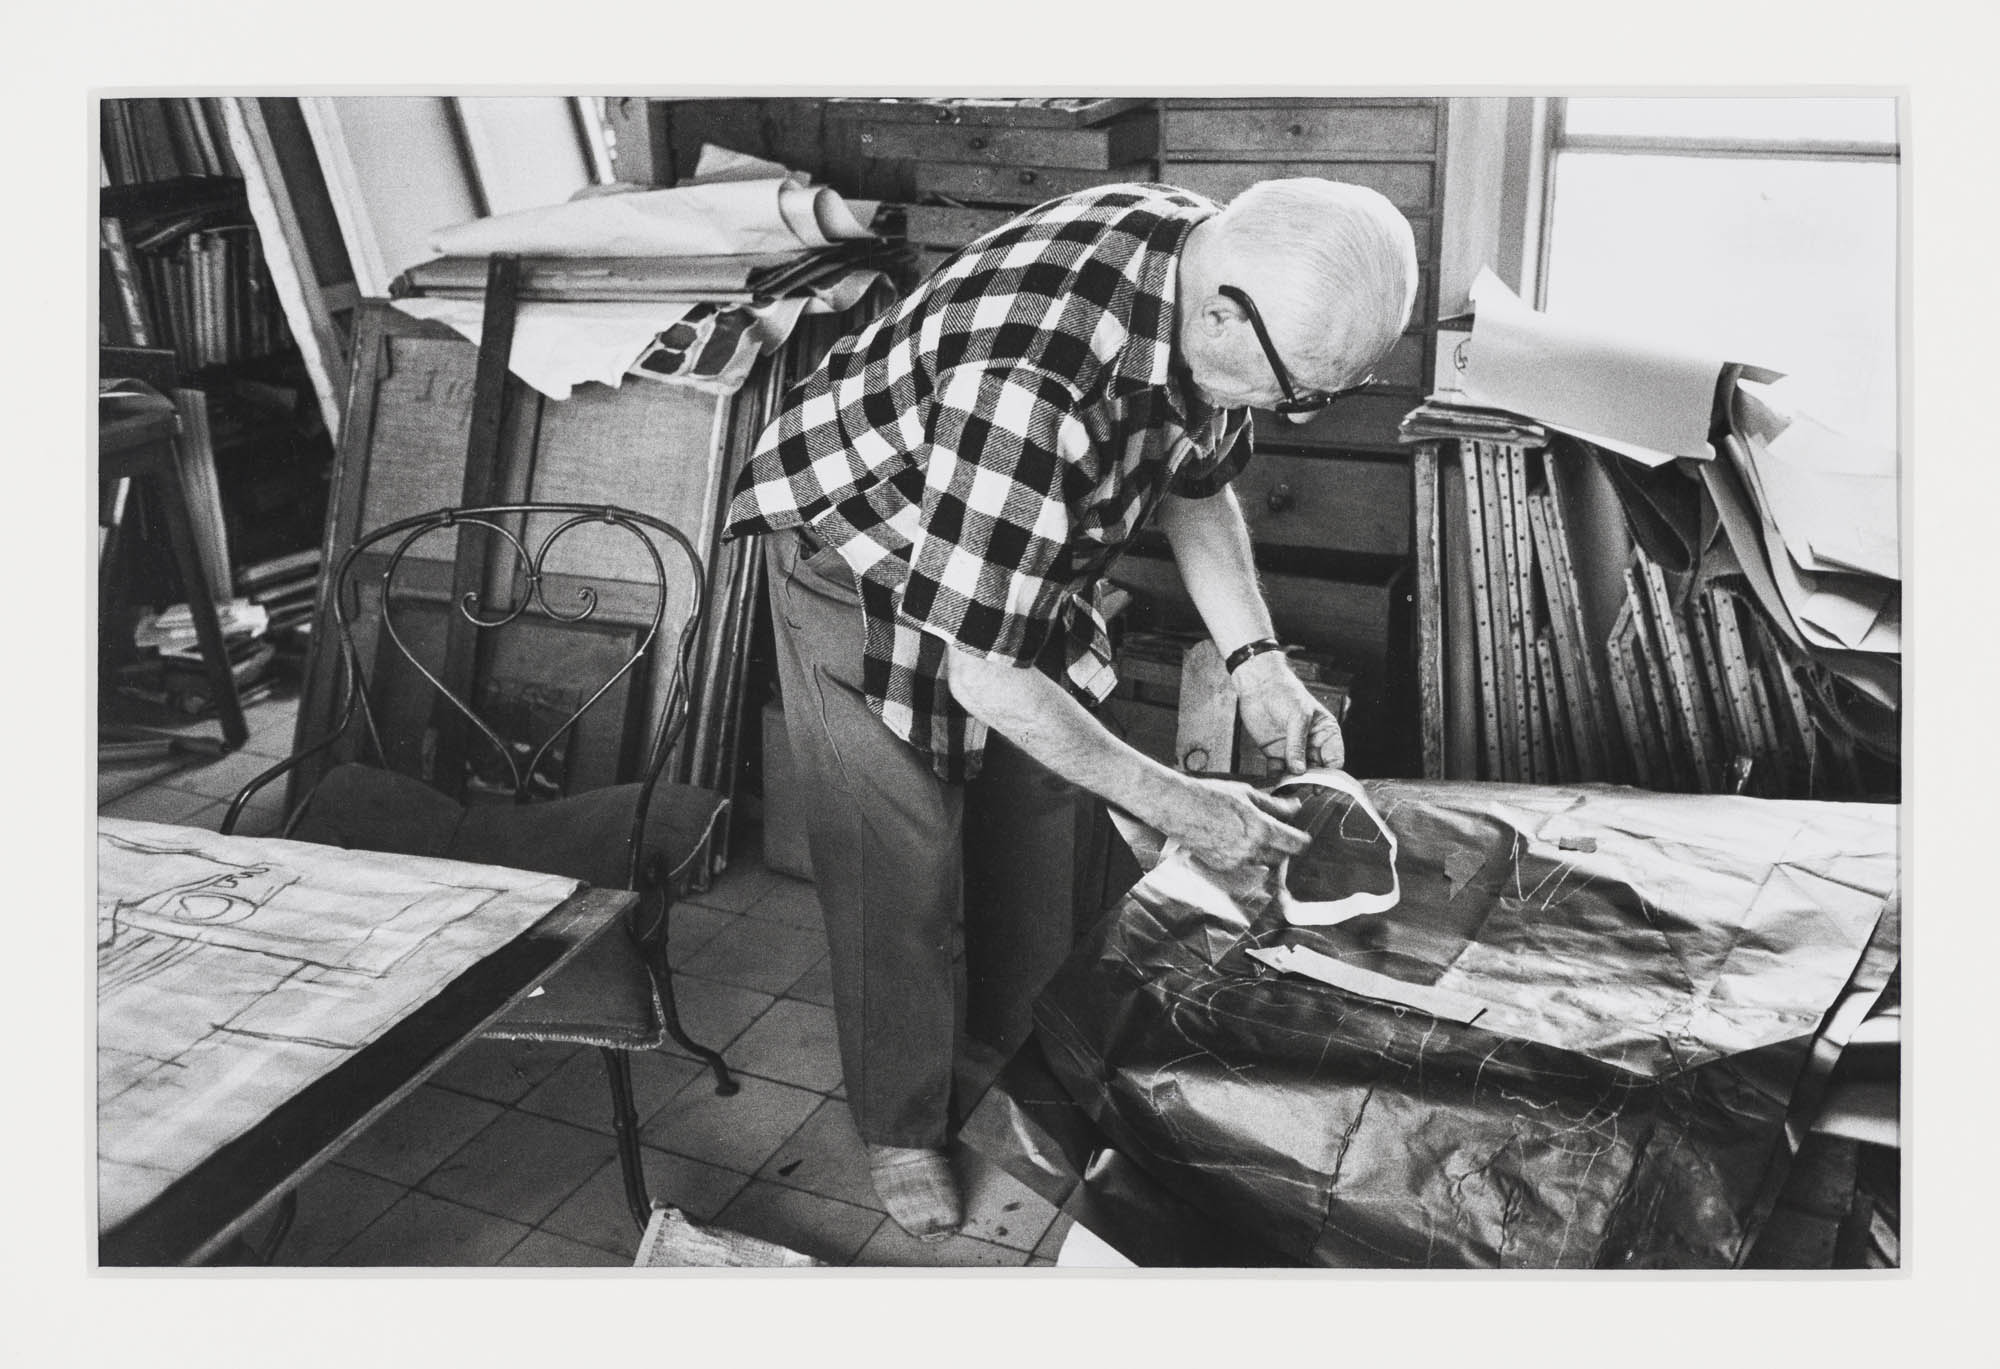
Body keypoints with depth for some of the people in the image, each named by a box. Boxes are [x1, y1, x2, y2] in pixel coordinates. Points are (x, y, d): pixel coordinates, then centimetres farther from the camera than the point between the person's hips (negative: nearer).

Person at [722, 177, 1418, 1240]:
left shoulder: (1220, 273, -18)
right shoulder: (1028, 387, -44)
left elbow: (1197, 481, 1)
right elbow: (977, 665, -36)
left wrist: (1258, 664, -11)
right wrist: (1171, 804, -30)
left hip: (1024, 561, 7)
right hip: (862, 575, -7)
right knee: (902, 873, -1)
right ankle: (902, 1132, 22)